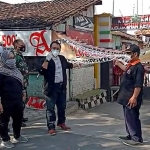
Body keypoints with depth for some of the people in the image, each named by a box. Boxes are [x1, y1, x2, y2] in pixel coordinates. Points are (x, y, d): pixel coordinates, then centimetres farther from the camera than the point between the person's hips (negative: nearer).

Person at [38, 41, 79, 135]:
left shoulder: (62, 58, 10)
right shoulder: (47, 60, -10)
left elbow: (67, 65, 32)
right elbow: (41, 72, -20)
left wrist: (75, 65, 47)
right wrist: (47, 60, -31)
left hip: (62, 86, 7)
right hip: (52, 87, -7)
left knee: (62, 106, 16)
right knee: (51, 108, -3)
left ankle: (61, 123, 32)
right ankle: (51, 127, 2)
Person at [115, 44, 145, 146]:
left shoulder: (138, 67, -20)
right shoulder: (131, 65, 11)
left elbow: (138, 85, -24)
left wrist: (134, 97, -26)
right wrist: (118, 63, 40)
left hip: (131, 98, -10)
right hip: (127, 97, 10)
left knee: (132, 118, -5)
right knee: (128, 117, 17)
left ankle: (137, 138, 4)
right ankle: (131, 135, 28)